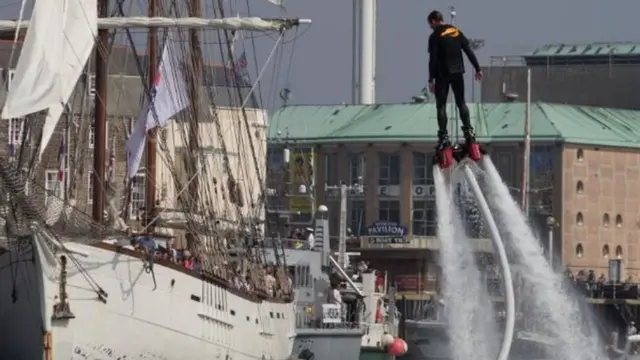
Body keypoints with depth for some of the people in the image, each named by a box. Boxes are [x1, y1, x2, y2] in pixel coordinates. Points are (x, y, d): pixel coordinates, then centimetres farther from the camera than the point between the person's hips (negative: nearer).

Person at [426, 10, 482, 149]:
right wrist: (477, 69, 11)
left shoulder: (435, 36, -9)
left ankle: (443, 136, -3)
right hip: (458, 73, 5)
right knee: (461, 102, 14)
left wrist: (431, 79, -10)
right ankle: (468, 131, 3)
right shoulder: (457, 32, 7)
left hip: (443, 75, -5)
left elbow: (433, 60, -12)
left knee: (441, 105, 2)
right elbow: (469, 51, 6)